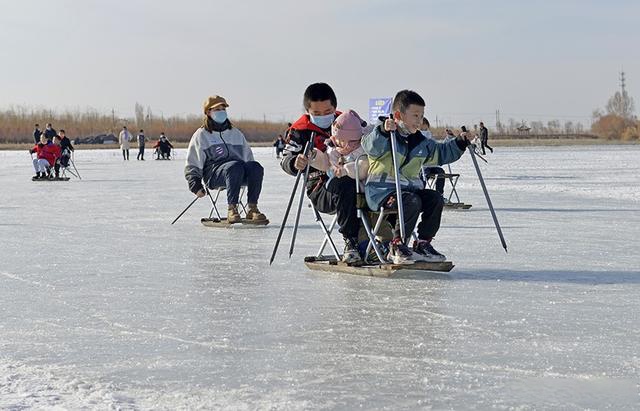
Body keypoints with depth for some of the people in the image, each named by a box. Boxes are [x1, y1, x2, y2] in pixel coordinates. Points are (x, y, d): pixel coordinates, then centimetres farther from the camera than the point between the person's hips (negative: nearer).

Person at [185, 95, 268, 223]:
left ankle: (252, 208, -30)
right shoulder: (201, 135, 14)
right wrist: (195, 185, -2)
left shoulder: (235, 133, 27)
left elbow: (247, 155, 30)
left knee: (256, 167, -30)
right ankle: (232, 210, -40)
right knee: (235, 167, -38)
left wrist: (253, 178, 15)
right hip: (213, 171, -4)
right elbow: (192, 165, 12)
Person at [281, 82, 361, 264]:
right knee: (344, 186, -39)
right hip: (320, 187, -4)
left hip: (350, 177, 4)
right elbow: (286, 159, -8)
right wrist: (295, 163, -33)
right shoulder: (300, 130, 2)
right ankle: (350, 242, -33)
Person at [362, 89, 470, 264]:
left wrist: (460, 143, 14)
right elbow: (370, 147, -27)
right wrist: (383, 131, -43)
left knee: (435, 198, -11)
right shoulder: (384, 135, -6)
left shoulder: (421, 142, 16)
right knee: (412, 202, -31)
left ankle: (423, 244, -3)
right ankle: (397, 246, -20)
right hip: (381, 190, -7)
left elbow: (441, 153, 27)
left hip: (408, 187, 7)